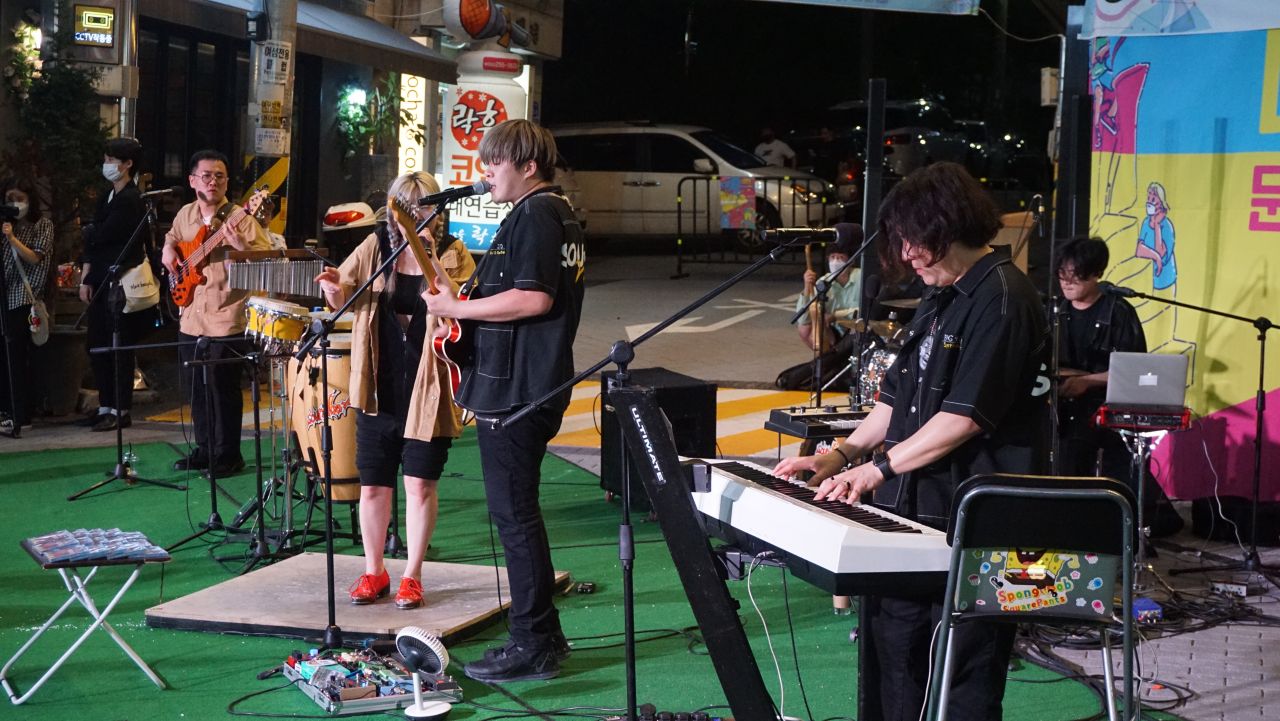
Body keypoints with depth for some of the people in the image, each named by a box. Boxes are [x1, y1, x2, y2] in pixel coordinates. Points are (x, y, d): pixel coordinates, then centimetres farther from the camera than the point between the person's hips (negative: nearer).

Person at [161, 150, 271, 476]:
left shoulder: (240, 219, -10)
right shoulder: (185, 214, 9)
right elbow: (172, 237, 31)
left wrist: (242, 246, -32)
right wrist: (169, 249, 9)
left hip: (227, 323, -6)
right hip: (191, 323, 6)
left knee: (223, 392, -2)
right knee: (197, 391, 15)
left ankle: (227, 456, 10)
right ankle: (204, 449, 29)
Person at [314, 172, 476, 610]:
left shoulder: (453, 255, -4)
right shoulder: (376, 246, 4)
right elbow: (340, 302, 11)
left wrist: (428, 255, -30)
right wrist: (334, 286, -12)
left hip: (427, 390, -3)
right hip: (378, 389, 3)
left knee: (420, 484, 3)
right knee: (373, 485, 8)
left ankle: (412, 576, 17)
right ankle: (373, 573, 24)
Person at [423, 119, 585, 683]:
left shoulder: (533, 216, -15)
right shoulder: (560, 214, 17)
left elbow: (534, 298, -25)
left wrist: (457, 308, -17)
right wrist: (466, 301, 17)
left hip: (514, 390, -11)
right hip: (537, 386, 11)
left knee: (514, 515, -6)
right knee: (520, 511, 16)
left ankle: (532, 646, 0)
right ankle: (543, 634, 23)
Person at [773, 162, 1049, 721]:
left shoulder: (1002, 298, -14)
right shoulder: (939, 298, 17)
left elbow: (966, 414, -21)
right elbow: (897, 397, 21)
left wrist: (880, 466, -20)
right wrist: (840, 455, 10)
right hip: (912, 515, 9)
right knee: (893, 669, 14)